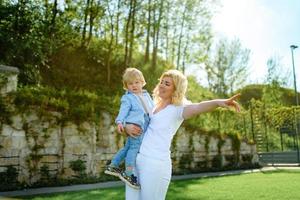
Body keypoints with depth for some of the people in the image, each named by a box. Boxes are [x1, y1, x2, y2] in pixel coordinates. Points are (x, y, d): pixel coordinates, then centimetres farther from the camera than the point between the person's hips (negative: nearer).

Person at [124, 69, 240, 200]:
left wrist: (217, 102, -46)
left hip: (156, 164, -7)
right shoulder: (153, 107, 17)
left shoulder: (177, 109, -4)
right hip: (135, 160, 7)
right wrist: (127, 127, -2)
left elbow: (197, 108, -25)